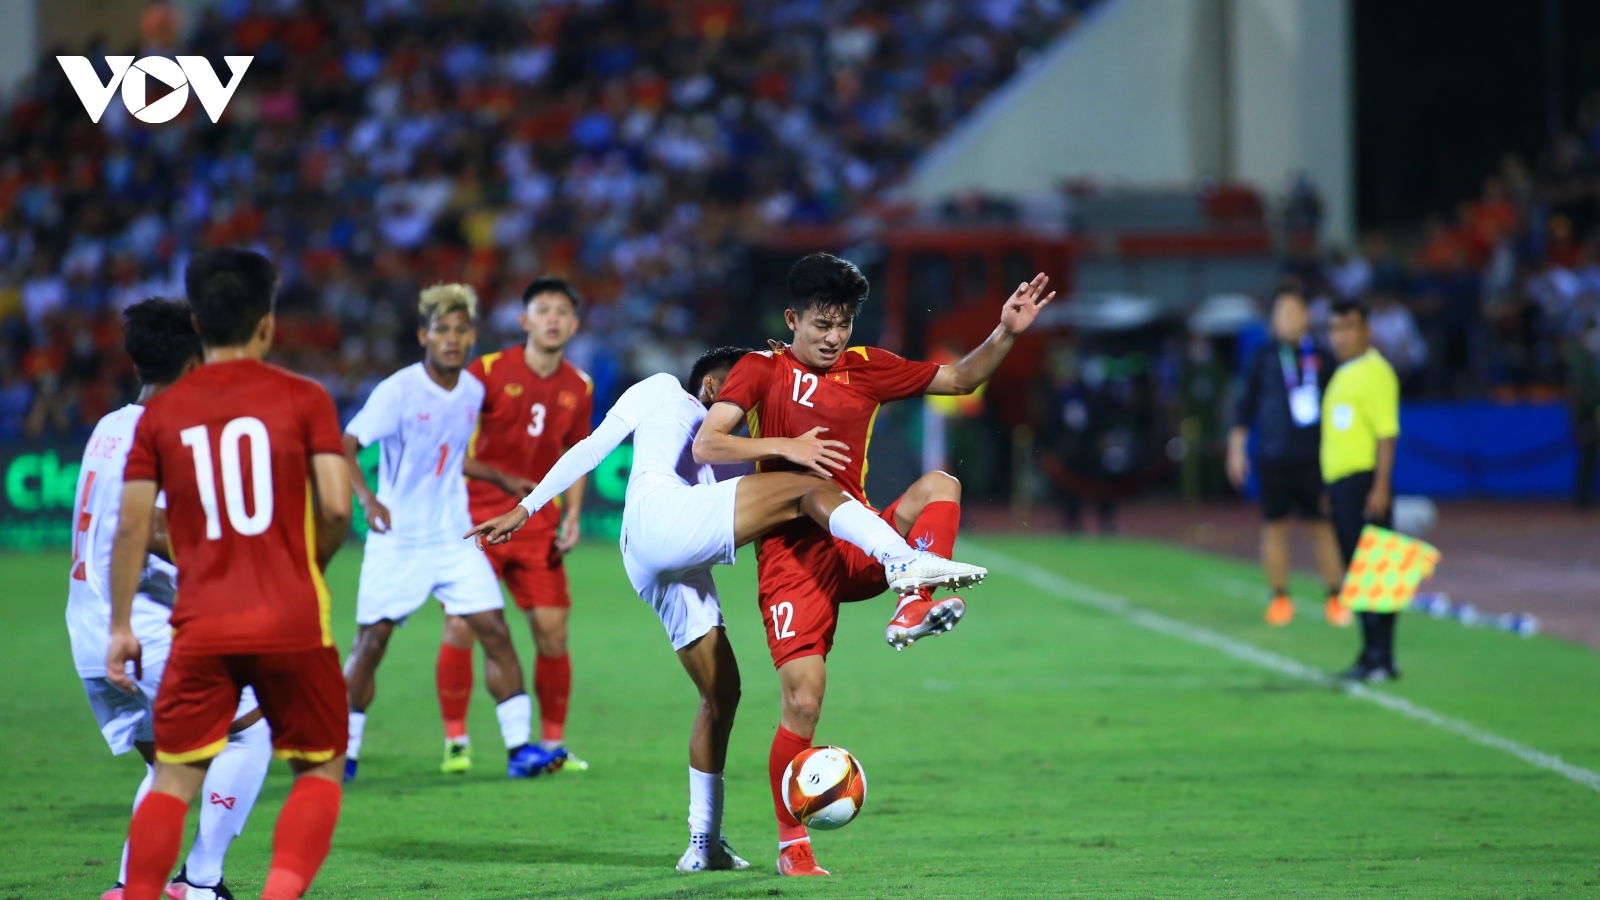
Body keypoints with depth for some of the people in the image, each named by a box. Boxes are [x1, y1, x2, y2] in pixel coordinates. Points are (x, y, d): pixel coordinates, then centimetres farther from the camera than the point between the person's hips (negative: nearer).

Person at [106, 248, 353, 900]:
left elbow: (131, 527, 1)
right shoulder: (304, 399, -1)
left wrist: (120, 627, 8)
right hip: (293, 623, -1)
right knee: (321, 768, 12)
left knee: (174, 780, 7)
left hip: (201, 627, 2)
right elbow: (337, 507, -9)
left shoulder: (160, 413, 5)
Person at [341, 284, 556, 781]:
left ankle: (520, 747, -4)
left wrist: (501, 479, 21)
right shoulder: (398, 391, -15)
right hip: (396, 539, -4)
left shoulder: (473, 391, 3)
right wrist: (367, 498, -36)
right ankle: (343, 752, 13)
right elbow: (344, 447, -20)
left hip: (453, 537, 4)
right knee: (372, 639, -1)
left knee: (494, 629, -6)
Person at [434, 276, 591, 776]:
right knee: (460, 627, -7)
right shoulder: (488, 371, -8)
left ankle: (553, 743, 11)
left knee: (552, 631, -1)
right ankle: (455, 742, 4)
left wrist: (572, 518, 4)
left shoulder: (578, 388, 6)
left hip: (539, 523, 3)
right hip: (478, 517, -3)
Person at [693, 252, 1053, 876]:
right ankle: (792, 846, 1)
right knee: (803, 702, -13)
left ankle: (914, 609, -36)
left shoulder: (867, 369, 12)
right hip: (793, 552, -4)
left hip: (859, 547, 4)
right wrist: (785, 446, -20)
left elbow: (958, 379, 20)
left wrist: (1006, 334, 4)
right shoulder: (762, 370, 1)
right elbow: (705, 445, -9)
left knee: (939, 487, -24)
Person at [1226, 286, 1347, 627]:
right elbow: (1246, 404, 9)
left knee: (1323, 525, -2)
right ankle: (1280, 598, 11)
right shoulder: (1263, 357, 5)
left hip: (1315, 458, 0)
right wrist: (1237, 448, 5)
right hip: (1272, 458, 0)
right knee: (1274, 525, 1)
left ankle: (1335, 598, 5)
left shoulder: (1322, 359, 5)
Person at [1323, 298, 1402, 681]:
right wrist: (1330, 491, 22)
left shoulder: (1374, 372, -9)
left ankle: (1382, 660, -11)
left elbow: (1387, 433, -15)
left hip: (1364, 481, -9)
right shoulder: (1342, 375, 20)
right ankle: (1370, 654, 13)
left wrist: (1381, 488, -22)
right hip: (1339, 482, 9)